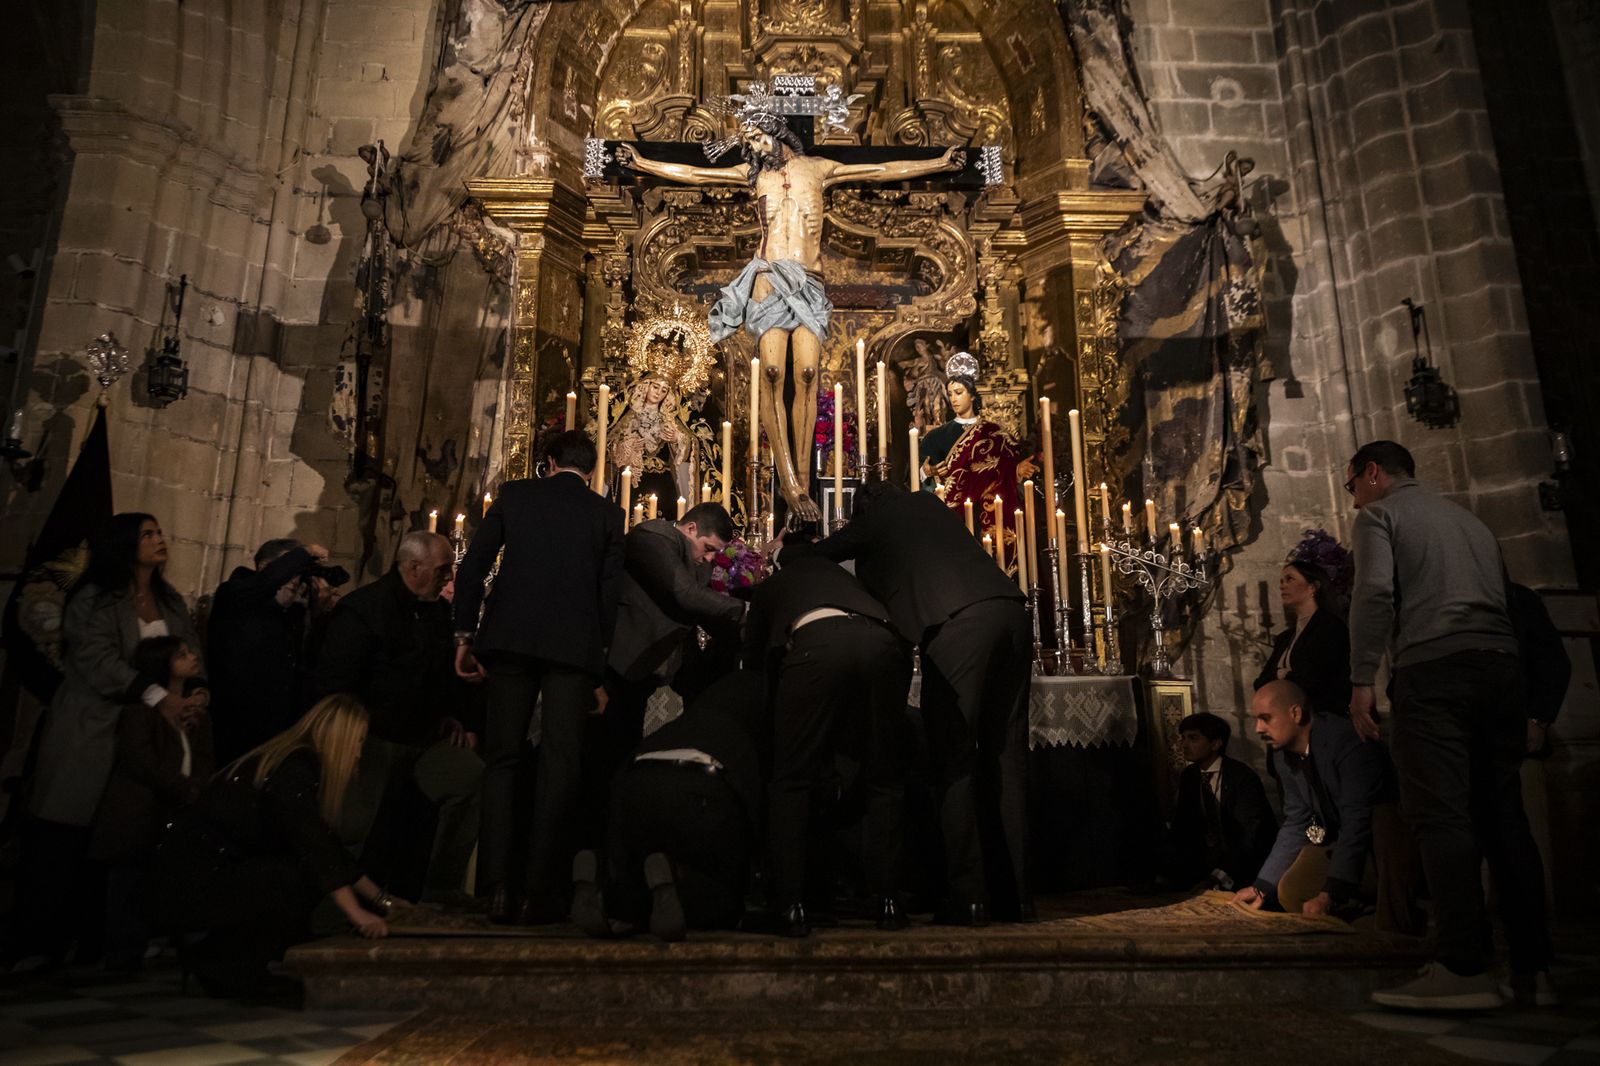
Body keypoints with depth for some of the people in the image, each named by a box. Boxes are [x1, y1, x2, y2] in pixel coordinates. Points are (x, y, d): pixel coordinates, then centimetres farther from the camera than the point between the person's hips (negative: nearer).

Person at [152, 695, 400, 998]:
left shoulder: (299, 766, 12)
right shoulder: (294, 771, -17)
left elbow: (325, 846, 16)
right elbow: (314, 849, -25)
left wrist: (379, 899, 16)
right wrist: (355, 913, -25)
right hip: (189, 888, -10)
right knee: (303, 877, -23)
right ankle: (214, 958, -7)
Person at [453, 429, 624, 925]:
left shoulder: (514, 495, 10)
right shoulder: (606, 513, 9)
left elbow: (472, 567, 4)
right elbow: (611, 592, 6)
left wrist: (465, 635, 10)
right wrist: (602, 670, 11)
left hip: (510, 639, 1)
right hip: (575, 646, -1)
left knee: (503, 758, 8)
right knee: (559, 764, 1)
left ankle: (499, 887, 2)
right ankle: (540, 892, -1)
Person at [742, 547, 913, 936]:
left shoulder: (770, 586, 35)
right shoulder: (841, 572, 41)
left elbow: (753, 658, 36)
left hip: (816, 641, -3)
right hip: (884, 641, 3)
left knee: (791, 780, 8)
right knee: (884, 779, 16)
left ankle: (791, 908, 4)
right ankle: (887, 901, 14)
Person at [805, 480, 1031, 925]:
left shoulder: (873, 518, 16)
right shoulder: (930, 503, 30)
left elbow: (807, 558, 24)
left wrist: (783, 552, 47)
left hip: (959, 621, -6)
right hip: (1011, 610, 6)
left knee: (954, 757, -1)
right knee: (1006, 755, 9)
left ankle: (967, 896, -4)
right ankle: (1016, 892, 13)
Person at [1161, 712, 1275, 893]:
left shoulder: (1242, 777, -14)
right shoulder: (1187, 776, 5)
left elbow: (1253, 836, -19)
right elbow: (1181, 829, 5)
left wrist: (1224, 875, -28)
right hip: (1205, 861, 6)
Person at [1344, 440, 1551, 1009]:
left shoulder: (1379, 514, 7)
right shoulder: (1468, 518, 29)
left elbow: (1375, 592, -10)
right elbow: (1503, 597, 23)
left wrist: (1362, 679, -11)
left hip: (1433, 665, -7)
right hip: (1501, 664, 7)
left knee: (1441, 814, -11)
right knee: (1503, 815, 8)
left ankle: (1465, 971, -15)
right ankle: (1533, 967, 9)